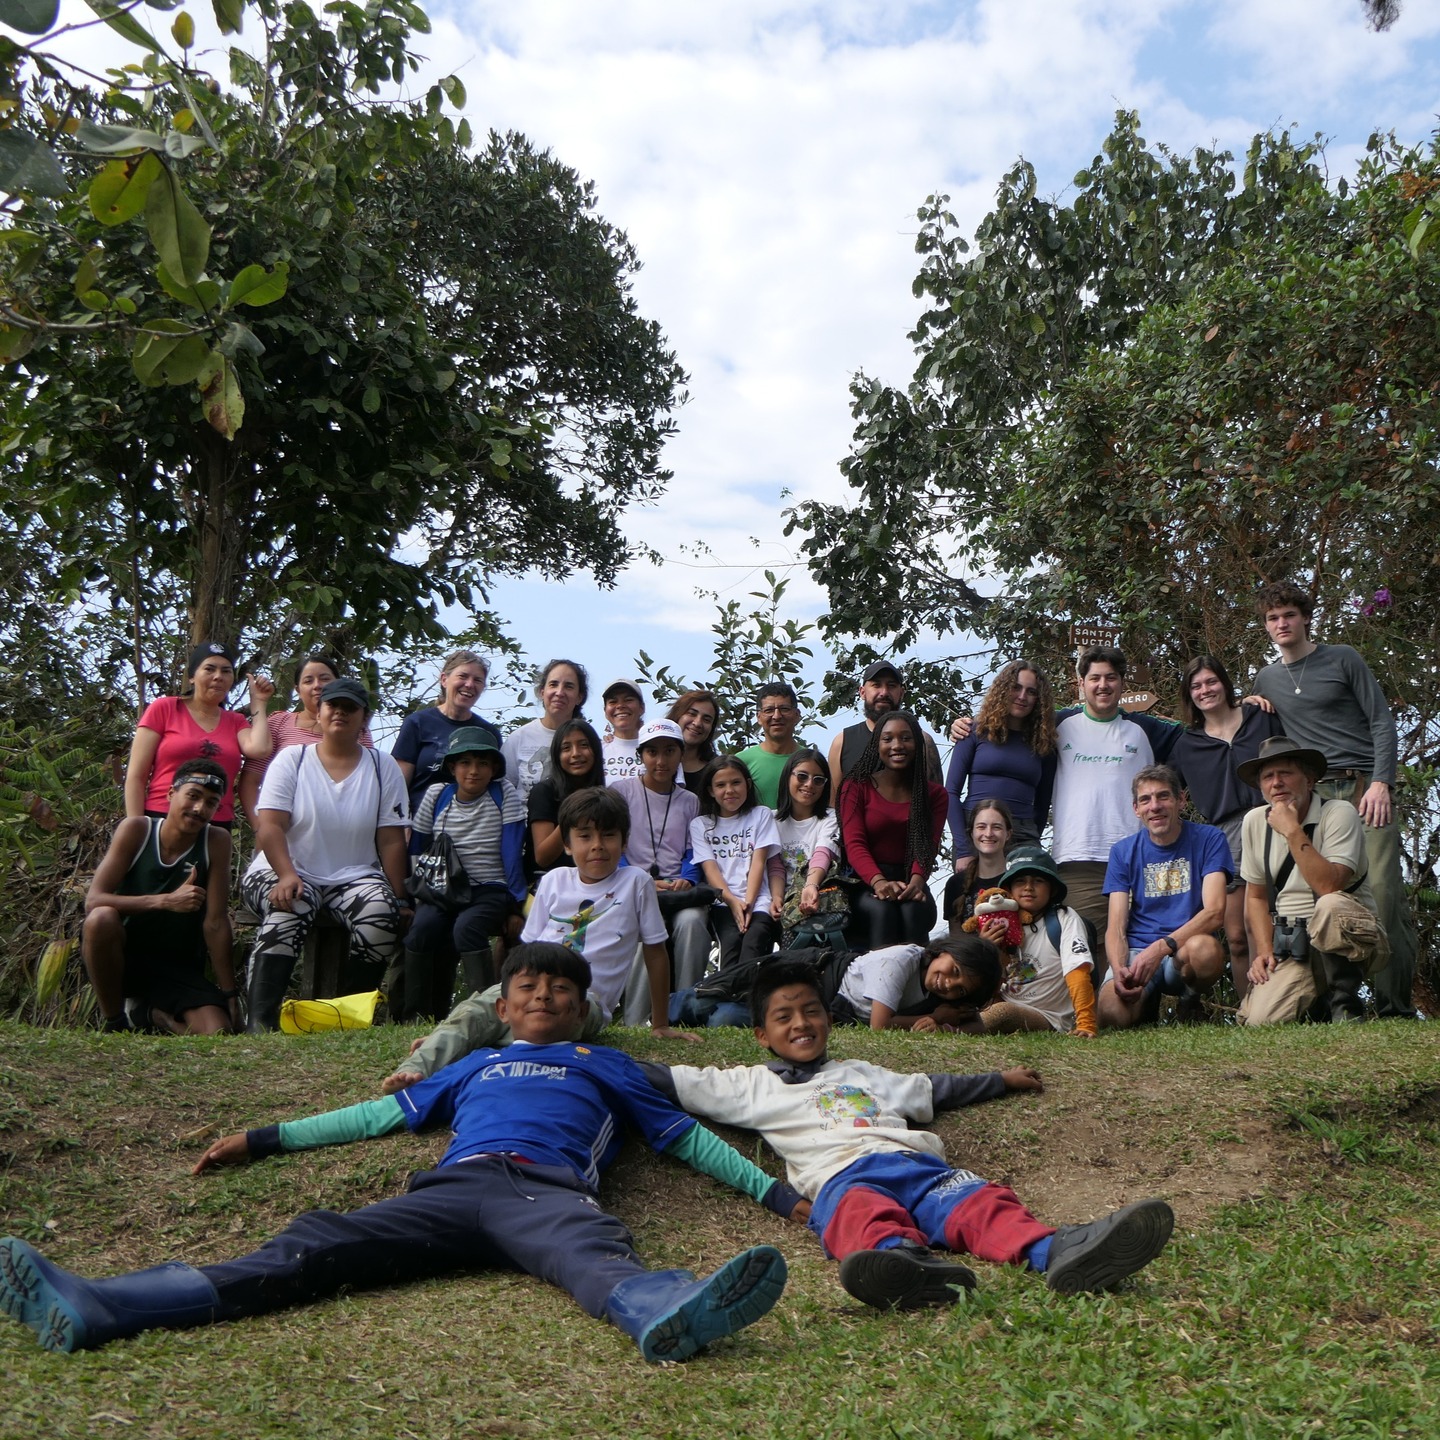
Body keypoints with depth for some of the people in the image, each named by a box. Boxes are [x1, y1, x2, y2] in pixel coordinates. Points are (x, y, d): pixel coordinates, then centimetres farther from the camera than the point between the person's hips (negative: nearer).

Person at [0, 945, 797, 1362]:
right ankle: (91, 1309, -37)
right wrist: (263, 1140, 37)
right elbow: (386, 1112, 38)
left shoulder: (605, 1063, 31)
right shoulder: (477, 1064, 37)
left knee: (594, 1253, -37)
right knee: (313, 1246, -20)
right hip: (451, 1188, 2)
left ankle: (667, 1313, -72)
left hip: (549, 1189, -2)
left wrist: (774, 1191, 18)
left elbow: (680, 1134, 28)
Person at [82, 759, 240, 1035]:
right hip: (122, 955, 0)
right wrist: (166, 901, -31)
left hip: (179, 967, 1)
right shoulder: (137, 829, -11)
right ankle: (114, 1022, -12)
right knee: (102, 917, -33)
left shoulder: (216, 841, -9)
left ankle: (155, 1015, 9)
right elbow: (93, 901, -19)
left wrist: (230, 995, -11)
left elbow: (215, 922, -9)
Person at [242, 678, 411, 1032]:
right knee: (287, 910, -35)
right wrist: (287, 876, -26)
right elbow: (269, 826, -8)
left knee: (381, 916, -30)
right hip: (289, 872, -1)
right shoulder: (291, 759, 3)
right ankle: (260, 1022, -33)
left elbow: (391, 840, 3)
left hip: (355, 876, 1)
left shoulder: (384, 767, 7)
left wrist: (398, 899, -6)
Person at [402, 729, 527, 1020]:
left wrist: (517, 900, -9)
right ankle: (415, 1015, -17)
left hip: (490, 890, -3)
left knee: (466, 928, -33)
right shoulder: (437, 795, 6)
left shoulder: (504, 794, -1)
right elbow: (416, 850, 12)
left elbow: (512, 853, -5)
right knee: (422, 928, -27)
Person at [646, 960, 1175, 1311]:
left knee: (976, 1200, -28)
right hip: (841, 1176, -4)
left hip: (914, 1162, 4)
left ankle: (1057, 1252, -56)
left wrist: (1001, 1080, 51)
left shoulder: (860, 1073, 39)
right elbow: (666, 1079, 26)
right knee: (865, 1215, -40)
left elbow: (933, 1090, 46)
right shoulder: (750, 1084, 27)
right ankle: (908, 1262, -73)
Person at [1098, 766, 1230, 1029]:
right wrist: (1119, 970, -21)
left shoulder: (1209, 839, 1)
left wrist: (1161, 947, -24)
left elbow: (1214, 911, -10)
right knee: (1112, 1014, -30)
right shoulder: (1123, 851, 7)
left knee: (1205, 948, -38)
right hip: (1136, 950, 1)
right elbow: (1115, 928, 1)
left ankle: (1191, 1001, -2)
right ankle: (1149, 1004, 9)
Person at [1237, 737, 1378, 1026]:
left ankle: (1345, 1001, -14)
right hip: (1291, 948, 4)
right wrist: (1264, 951, 1)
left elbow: (1330, 886, -25)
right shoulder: (1255, 821, 6)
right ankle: (1317, 1001, 13)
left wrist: (1292, 831, -22)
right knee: (1260, 1022, -20)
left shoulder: (1339, 813, -11)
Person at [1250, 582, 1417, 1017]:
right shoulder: (1266, 680, 17)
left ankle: (1396, 1005, -6)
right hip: (1315, 797, 3)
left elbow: (1381, 721, 2)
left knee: (1384, 893, -12)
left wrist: (1380, 782, -9)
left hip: (1366, 788, -3)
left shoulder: (1342, 659, 7)